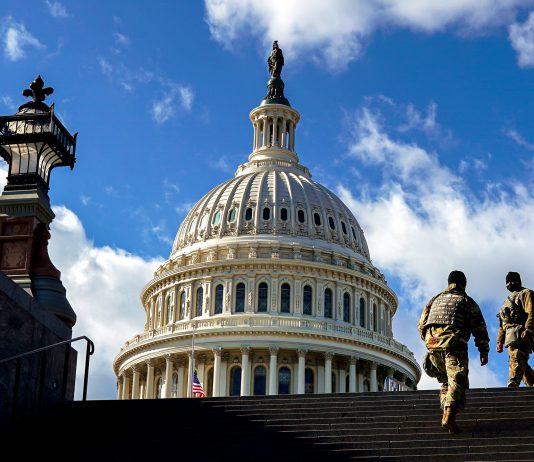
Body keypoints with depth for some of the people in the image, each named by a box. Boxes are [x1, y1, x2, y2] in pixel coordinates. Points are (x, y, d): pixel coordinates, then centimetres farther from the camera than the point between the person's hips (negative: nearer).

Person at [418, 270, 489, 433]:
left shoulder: (435, 300, 25)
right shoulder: (467, 301, 12)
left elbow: (422, 325, 24)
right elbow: (479, 327, 6)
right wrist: (484, 351, 11)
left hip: (433, 346, 5)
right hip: (454, 346, -5)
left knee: (445, 381, 21)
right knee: (457, 381, -12)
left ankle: (446, 411, 11)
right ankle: (450, 416, -29)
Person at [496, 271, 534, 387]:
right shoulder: (508, 300, 32)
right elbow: (502, 324, 29)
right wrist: (500, 341, 21)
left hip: (520, 334, -9)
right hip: (510, 336, 9)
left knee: (516, 361, -20)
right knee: (522, 365, 7)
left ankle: (512, 388, -31)